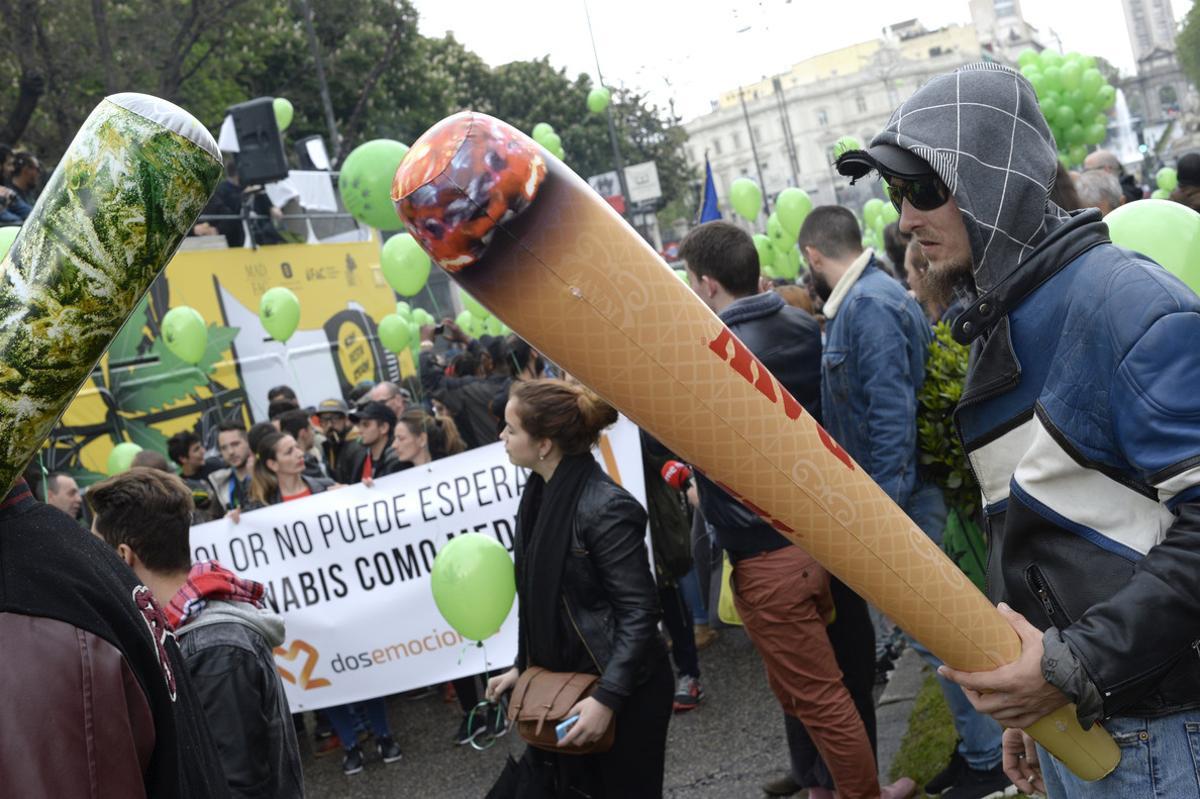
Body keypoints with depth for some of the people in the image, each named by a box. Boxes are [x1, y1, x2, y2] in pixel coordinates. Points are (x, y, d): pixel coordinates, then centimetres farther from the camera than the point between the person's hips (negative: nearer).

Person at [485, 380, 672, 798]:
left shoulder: (606, 507, -22)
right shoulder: (540, 494, 2)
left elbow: (639, 612, -22)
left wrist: (607, 697, -25)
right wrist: (522, 667, 13)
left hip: (623, 689, -7)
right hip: (562, 683, 7)